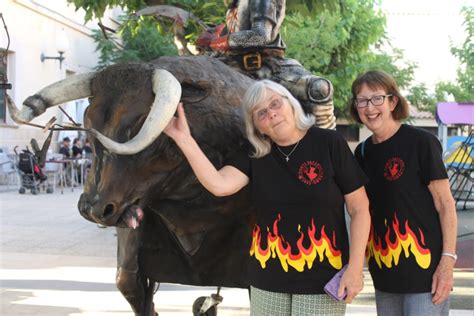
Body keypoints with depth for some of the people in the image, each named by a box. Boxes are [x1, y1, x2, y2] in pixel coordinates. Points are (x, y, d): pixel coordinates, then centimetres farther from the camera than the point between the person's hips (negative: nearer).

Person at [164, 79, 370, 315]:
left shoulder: (328, 143, -7)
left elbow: (359, 209, -6)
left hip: (321, 278, -3)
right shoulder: (254, 155, 3)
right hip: (268, 278, 4)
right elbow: (219, 185, -15)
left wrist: (355, 269, -12)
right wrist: (183, 138, -21)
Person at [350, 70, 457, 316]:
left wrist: (448, 261, -15)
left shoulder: (421, 143, -10)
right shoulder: (363, 151, 7)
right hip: (384, 273, 6)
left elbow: (445, 205, -9)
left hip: (423, 268, -6)